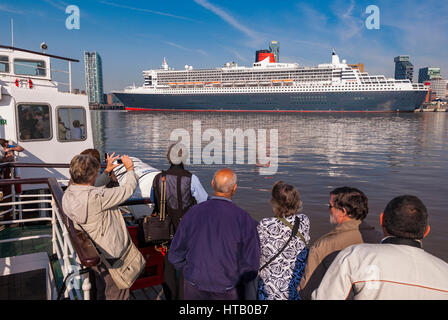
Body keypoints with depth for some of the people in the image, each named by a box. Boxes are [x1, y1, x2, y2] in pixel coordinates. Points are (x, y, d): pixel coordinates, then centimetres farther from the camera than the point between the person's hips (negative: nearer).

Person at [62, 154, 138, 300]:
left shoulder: (68, 194, -9)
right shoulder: (97, 197, -34)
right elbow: (128, 189, -23)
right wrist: (130, 169, -6)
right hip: (110, 256, -8)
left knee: (99, 291, 30)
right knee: (114, 295, 15)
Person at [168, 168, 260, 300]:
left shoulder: (192, 213, -10)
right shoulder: (244, 220, -17)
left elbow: (175, 255, -2)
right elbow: (250, 266, -14)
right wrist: (238, 279, 6)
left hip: (194, 289, 2)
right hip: (227, 293, -2)